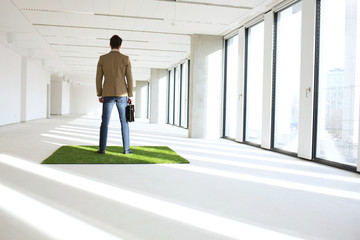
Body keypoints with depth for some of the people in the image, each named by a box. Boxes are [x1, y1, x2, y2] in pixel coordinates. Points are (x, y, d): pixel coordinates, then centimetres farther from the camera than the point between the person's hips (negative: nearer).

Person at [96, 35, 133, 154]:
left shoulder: (102, 58, 2)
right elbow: (129, 78, -3)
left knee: (105, 122, 6)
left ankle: (102, 148, 3)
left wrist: (100, 95, 9)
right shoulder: (125, 59, -1)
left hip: (108, 95, 1)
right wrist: (130, 96, 3)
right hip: (122, 94, -1)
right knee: (124, 122, 6)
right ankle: (126, 148, 4)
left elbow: (98, 78, 2)